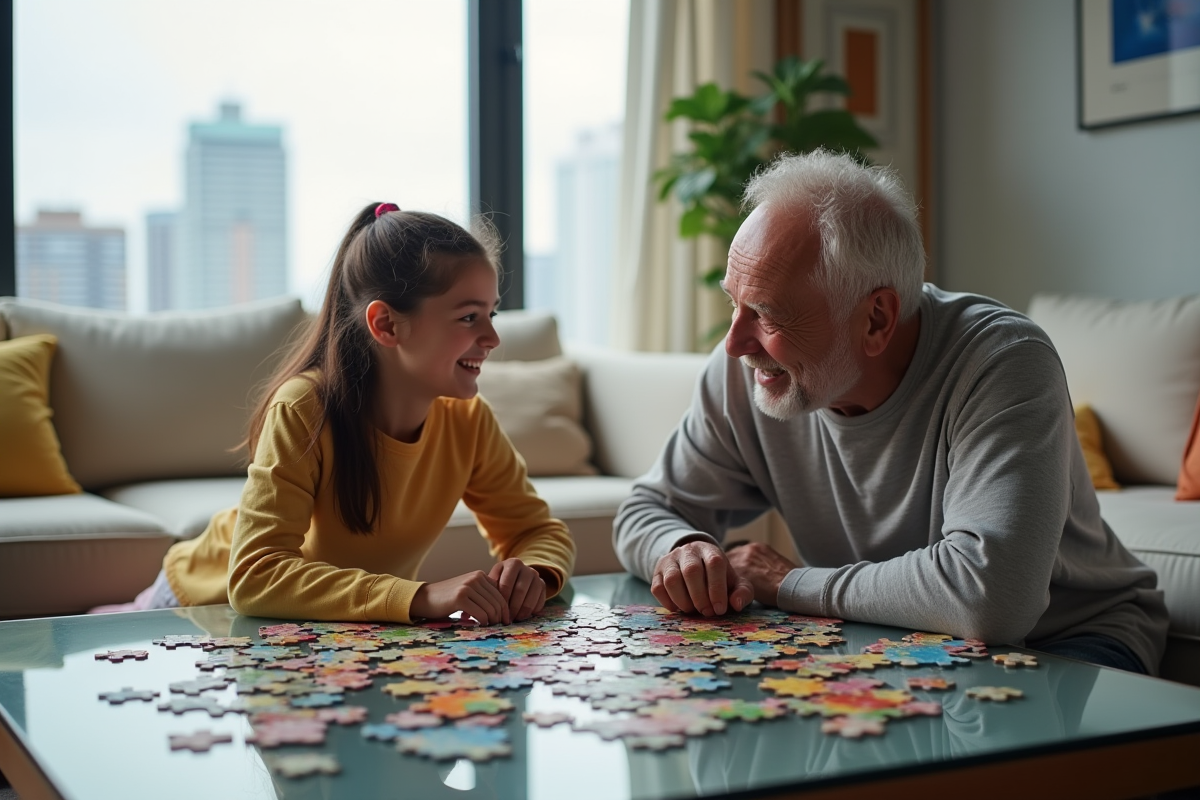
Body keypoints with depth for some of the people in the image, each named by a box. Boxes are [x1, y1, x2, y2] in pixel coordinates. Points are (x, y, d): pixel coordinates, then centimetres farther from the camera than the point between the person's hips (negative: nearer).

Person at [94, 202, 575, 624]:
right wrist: (421, 598, -51)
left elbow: (539, 530, -7)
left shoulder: (468, 420, -18)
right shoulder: (305, 411, -32)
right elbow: (255, 577, -40)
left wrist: (533, 573, -32)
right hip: (217, 606, -4)